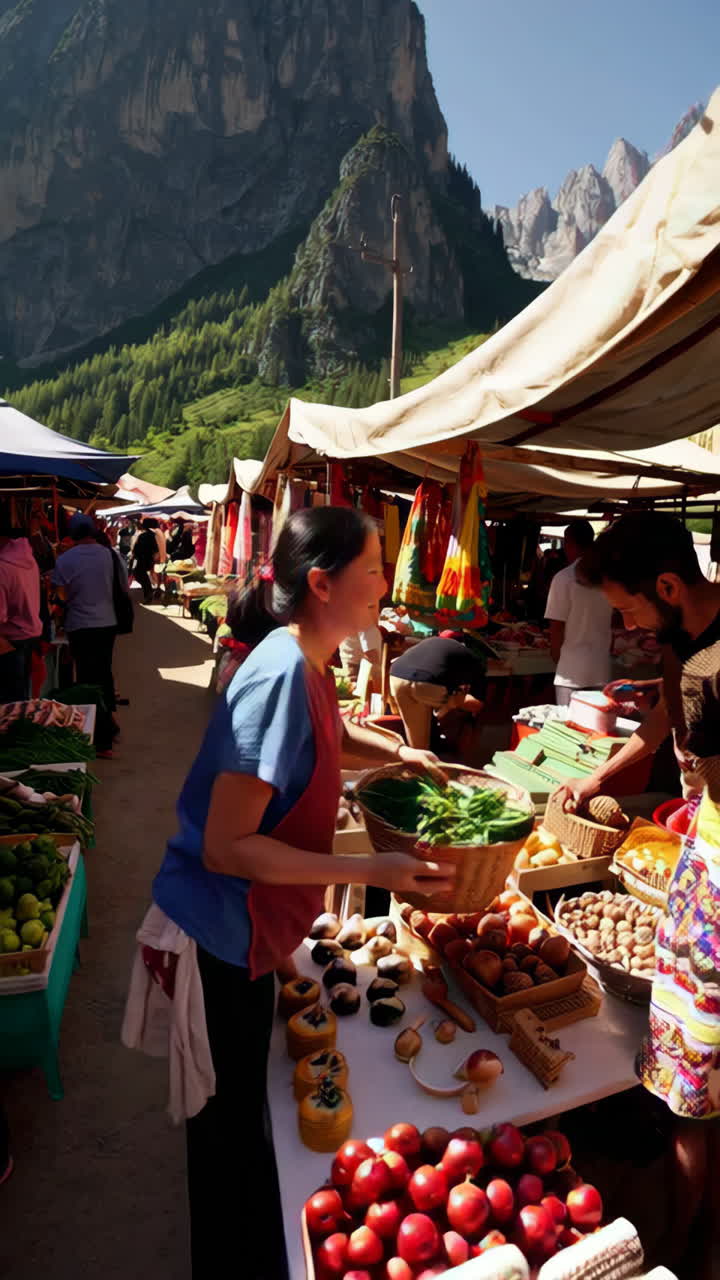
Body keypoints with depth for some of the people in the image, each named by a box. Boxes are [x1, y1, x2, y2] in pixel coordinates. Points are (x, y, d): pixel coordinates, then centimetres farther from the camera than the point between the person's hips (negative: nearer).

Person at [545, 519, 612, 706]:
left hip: (571, 668, -4)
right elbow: (614, 621, 11)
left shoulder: (564, 577, -11)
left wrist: (556, 656, 7)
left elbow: (557, 626, -9)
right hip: (601, 668, 5)